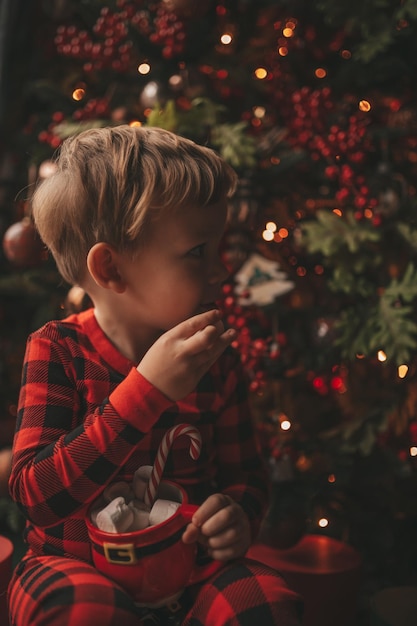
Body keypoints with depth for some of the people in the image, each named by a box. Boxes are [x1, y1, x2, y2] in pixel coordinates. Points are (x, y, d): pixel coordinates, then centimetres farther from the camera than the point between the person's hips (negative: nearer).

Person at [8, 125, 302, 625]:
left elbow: (244, 475, 9)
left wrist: (238, 515, -17)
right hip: (73, 564, -2)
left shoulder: (216, 359, -3)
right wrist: (147, 389, -31)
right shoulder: (57, 350, -11)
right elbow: (36, 494, -23)